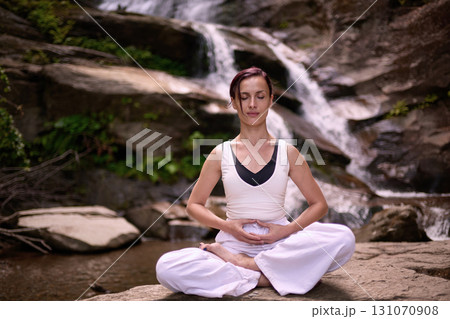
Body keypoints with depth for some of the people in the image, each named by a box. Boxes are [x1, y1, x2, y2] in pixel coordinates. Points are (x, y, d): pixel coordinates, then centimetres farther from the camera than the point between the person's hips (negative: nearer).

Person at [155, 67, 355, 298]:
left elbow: (319, 204, 9)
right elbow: (194, 205, 11)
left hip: (279, 245, 1)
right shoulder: (222, 153, 6)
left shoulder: (287, 153, 6)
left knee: (344, 238, -28)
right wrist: (226, 226, -8)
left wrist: (287, 230, -8)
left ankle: (240, 263, -20)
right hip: (234, 242, -1)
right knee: (166, 267, -26)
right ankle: (268, 277, -19)